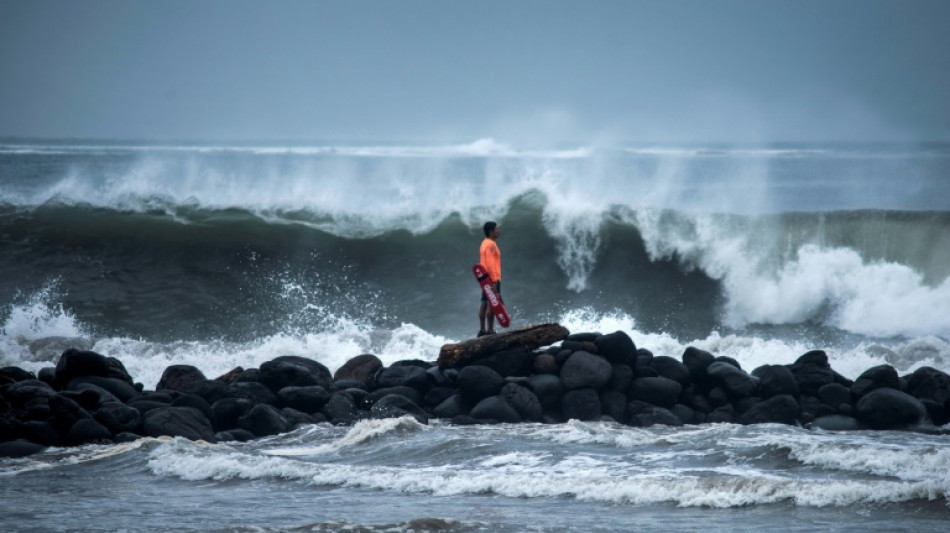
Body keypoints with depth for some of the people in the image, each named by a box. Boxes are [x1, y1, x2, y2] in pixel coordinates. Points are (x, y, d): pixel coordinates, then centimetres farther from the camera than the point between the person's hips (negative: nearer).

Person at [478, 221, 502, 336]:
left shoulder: (485, 243, 17)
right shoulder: (491, 245, -14)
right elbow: (490, 264, -21)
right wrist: (494, 280, -24)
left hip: (485, 278, 10)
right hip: (492, 278, -10)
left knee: (484, 304, 9)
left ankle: (482, 329, 11)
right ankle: (490, 330, -13)